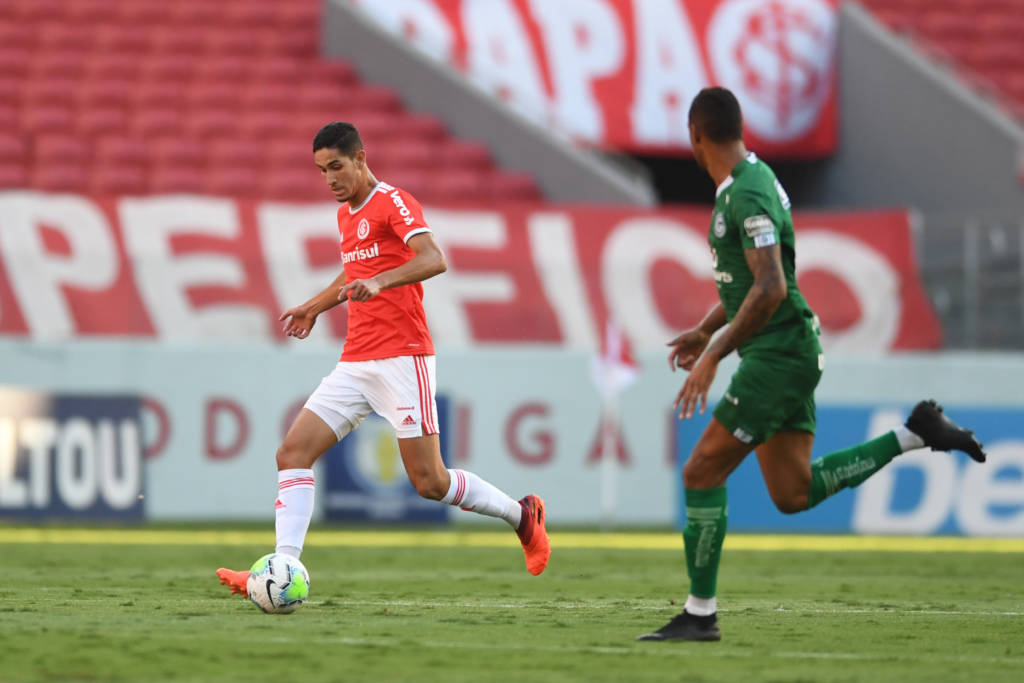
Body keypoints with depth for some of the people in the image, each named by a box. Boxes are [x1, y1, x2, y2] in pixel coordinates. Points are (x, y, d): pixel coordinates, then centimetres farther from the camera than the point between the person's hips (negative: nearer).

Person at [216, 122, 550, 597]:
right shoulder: (346, 214, 18)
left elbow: (434, 260, -25)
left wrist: (379, 282, -38)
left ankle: (522, 515, 16)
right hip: (355, 363, 8)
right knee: (293, 452, -8)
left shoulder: (394, 203, -8)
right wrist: (315, 306, 36)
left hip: (402, 357, -8)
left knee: (430, 482, -7)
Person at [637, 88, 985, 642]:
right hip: (786, 353, 10)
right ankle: (915, 435, 10)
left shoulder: (748, 195, -18)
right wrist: (705, 330, 23)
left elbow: (770, 289, -27)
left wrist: (713, 355, -23)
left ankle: (700, 613, -2)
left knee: (702, 473, -7)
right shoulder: (746, 184, 14)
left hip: (777, 355, -10)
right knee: (793, 494, 10)